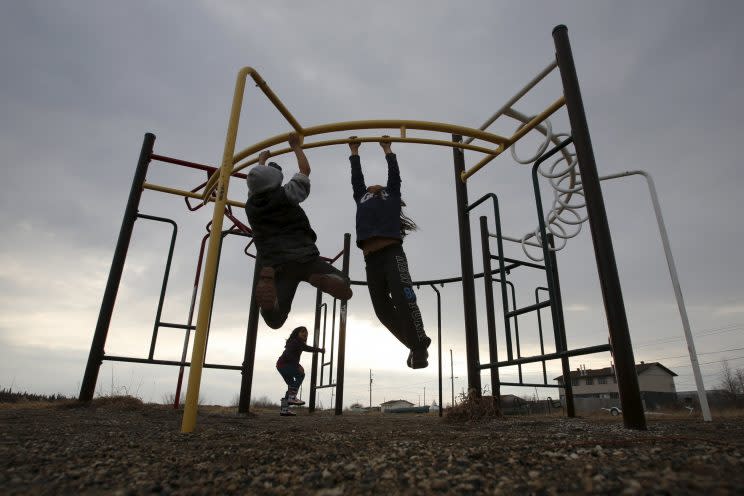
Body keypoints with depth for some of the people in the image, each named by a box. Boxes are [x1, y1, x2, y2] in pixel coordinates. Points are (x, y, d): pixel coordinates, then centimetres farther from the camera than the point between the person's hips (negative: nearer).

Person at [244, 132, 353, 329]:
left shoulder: (251, 205, 12)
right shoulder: (286, 195, 1)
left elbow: (256, 182, 35)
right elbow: (305, 170, 18)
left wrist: (261, 161, 51)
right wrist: (296, 146, 32)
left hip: (275, 264, 3)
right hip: (304, 257, -3)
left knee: (274, 320, 0)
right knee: (344, 288, 8)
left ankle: (267, 278, -33)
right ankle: (322, 279, -29)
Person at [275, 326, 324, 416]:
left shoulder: (300, 343, 12)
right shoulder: (294, 342, -17)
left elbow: (308, 348, 30)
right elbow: (288, 354, -29)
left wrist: (320, 350, 28)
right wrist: (298, 366, -31)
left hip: (283, 365, 10)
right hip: (283, 364, -10)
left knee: (292, 386, 7)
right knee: (300, 375, -18)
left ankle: (284, 409, 7)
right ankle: (292, 397, -21)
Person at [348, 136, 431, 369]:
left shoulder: (391, 196, 24)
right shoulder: (361, 199, 30)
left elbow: (394, 174, 28)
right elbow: (356, 177, 36)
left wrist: (387, 149, 40)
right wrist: (354, 151, 44)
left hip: (392, 253, -3)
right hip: (371, 259, 4)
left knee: (404, 300, -18)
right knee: (383, 309, 1)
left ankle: (420, 346, -7)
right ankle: (416, 346, 14)